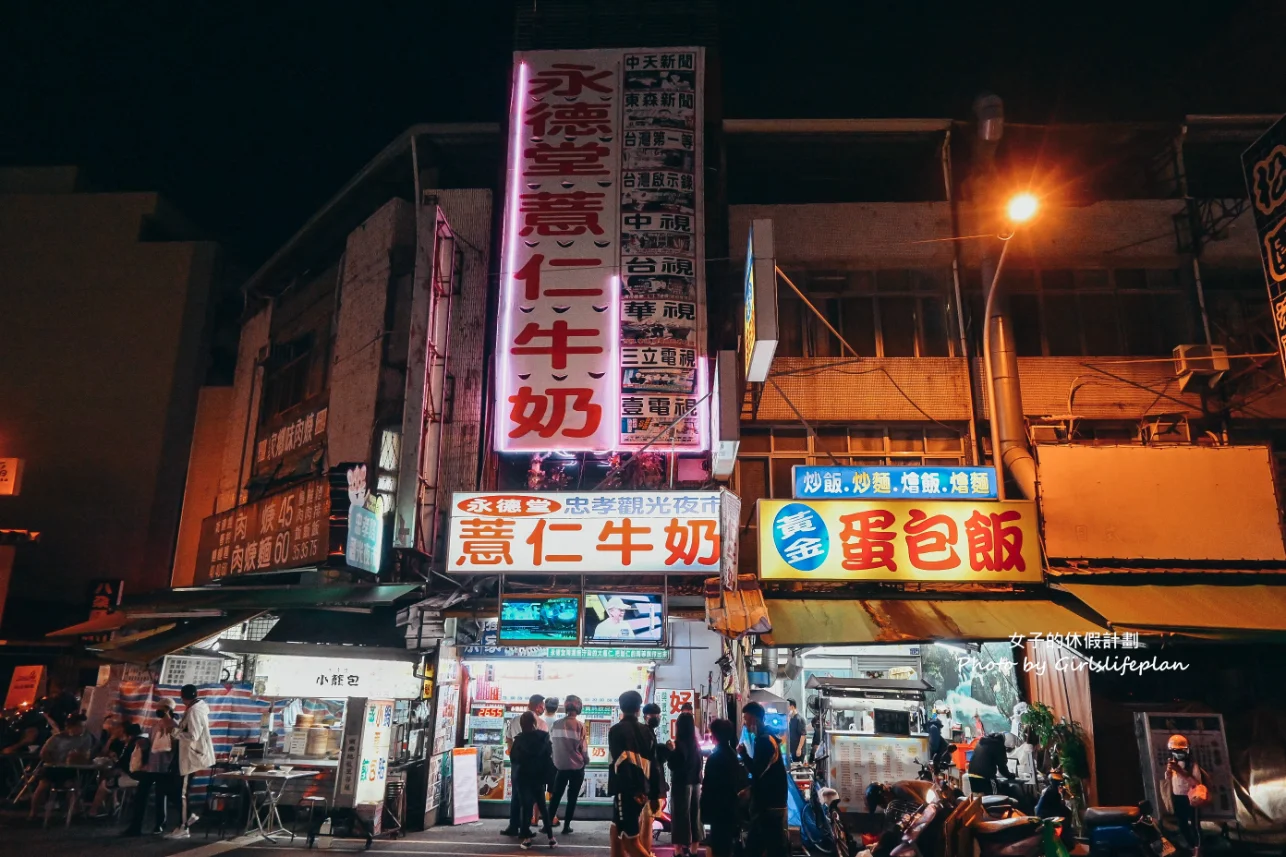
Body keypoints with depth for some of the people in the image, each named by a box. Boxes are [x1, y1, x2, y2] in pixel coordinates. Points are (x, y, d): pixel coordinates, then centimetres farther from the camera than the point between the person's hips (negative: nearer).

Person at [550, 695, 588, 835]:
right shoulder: (579, 725, -11)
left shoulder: (556, 725, -3)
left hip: (560, 765, 3)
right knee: (572, 797, 8)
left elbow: (552, 743, 2)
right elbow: (583, 747, -6)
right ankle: (566, 826, 9)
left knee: (556, 796, 13)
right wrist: (586, 760, 12)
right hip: (577, 767, -2)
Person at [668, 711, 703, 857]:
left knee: (681, 815, 0)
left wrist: (670, 751, -8)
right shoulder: (696, 744, 5)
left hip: (682, 783, -7)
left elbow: (673, 766, -17)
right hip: (695, 782, 7)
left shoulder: (680, 743, -16)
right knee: (694, 814, 13)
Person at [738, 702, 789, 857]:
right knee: (757, 844, 15)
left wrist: (743, 753, -13)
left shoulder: (765, 740, -17)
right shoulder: (763, 738, 14)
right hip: (766, 801, 10)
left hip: (770, 803, -10)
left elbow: (757, 771, -22)